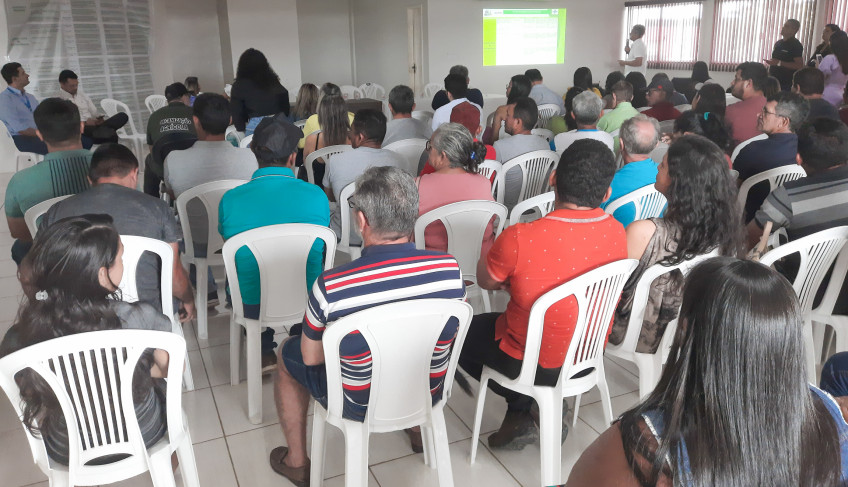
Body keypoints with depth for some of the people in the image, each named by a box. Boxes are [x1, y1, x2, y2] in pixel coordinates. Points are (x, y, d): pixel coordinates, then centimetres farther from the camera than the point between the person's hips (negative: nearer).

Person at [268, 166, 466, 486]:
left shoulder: (330, 286, -30)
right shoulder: (450, 269, -21)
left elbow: (311, 358, -12)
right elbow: (450, 337, -2)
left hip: (360, 405, -3)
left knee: (287, 355, 24)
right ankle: (419, 427, 54)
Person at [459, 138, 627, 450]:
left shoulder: (519, 239, -31)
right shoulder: (617, 233, -13)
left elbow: (486, 281, -8)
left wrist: (487, 243, 9)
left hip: (536, 364, -6)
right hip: (590, 357, 6)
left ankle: (522, 410, 16)